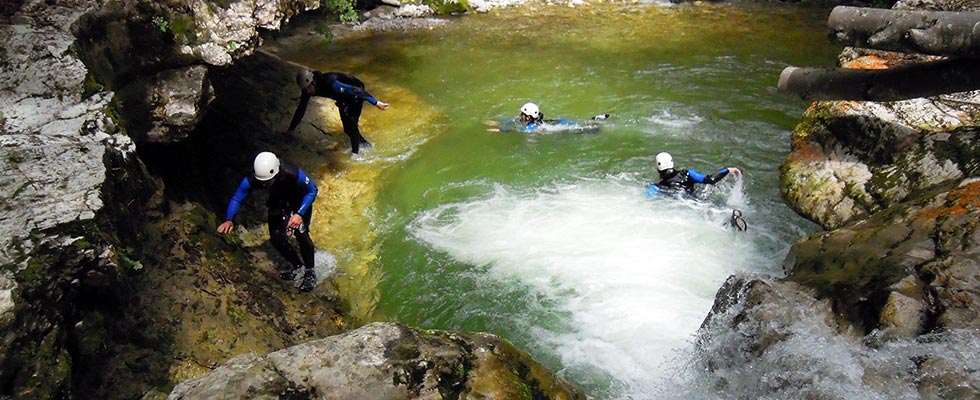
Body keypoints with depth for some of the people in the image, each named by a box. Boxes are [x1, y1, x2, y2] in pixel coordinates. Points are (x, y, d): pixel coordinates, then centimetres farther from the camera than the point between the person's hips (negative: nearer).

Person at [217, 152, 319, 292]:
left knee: (301, 233, -20)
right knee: (276, 237, -8)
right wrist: (229, 220, -36)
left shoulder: (293, 174, -42)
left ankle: (309, 273, -1)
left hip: (300, 201, -3)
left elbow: (312, 191, -25)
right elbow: (236, 199, -19)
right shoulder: (251, 180, -33)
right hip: (278, 202, 4)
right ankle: (296, 264, 19)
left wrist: (299, 214, -36)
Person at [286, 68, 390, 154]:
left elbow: (357, 91, -39)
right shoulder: (307, 88, -18)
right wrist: (290, 130, -2)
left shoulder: (331, 84, -40)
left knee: (351, 125, -18)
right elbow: (301, 109, -7)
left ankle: (355, 153, -5)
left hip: (355, 95, -7)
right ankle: (363, 143, 32)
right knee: (347, 128, 9)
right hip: (343, 99, 7)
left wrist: (376, 103, -37)